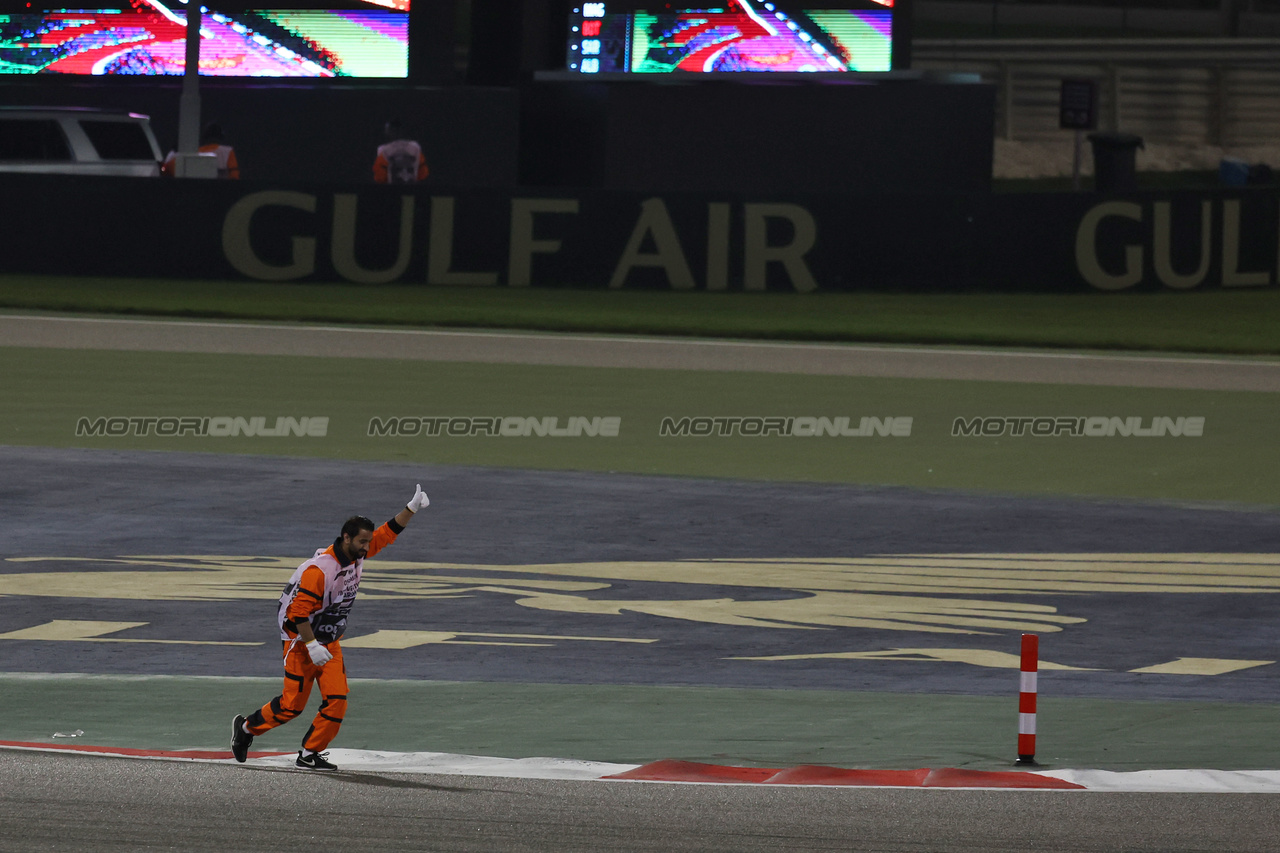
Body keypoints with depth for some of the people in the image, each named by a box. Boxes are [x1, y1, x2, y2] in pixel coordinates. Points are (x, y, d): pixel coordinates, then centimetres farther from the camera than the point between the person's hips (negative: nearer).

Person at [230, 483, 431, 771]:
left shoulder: (357, 555, -1)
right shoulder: (319, 569, -25)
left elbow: (388, 533, 8)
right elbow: (299, 611, -26)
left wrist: (412, 508, -3)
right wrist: (311, 645, -27)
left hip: (329, 642, 7)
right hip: (300, 640, -7)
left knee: (336, 700, -5)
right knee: (292, 704, -3)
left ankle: (309, 754, 4)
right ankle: (246, 727, 20)